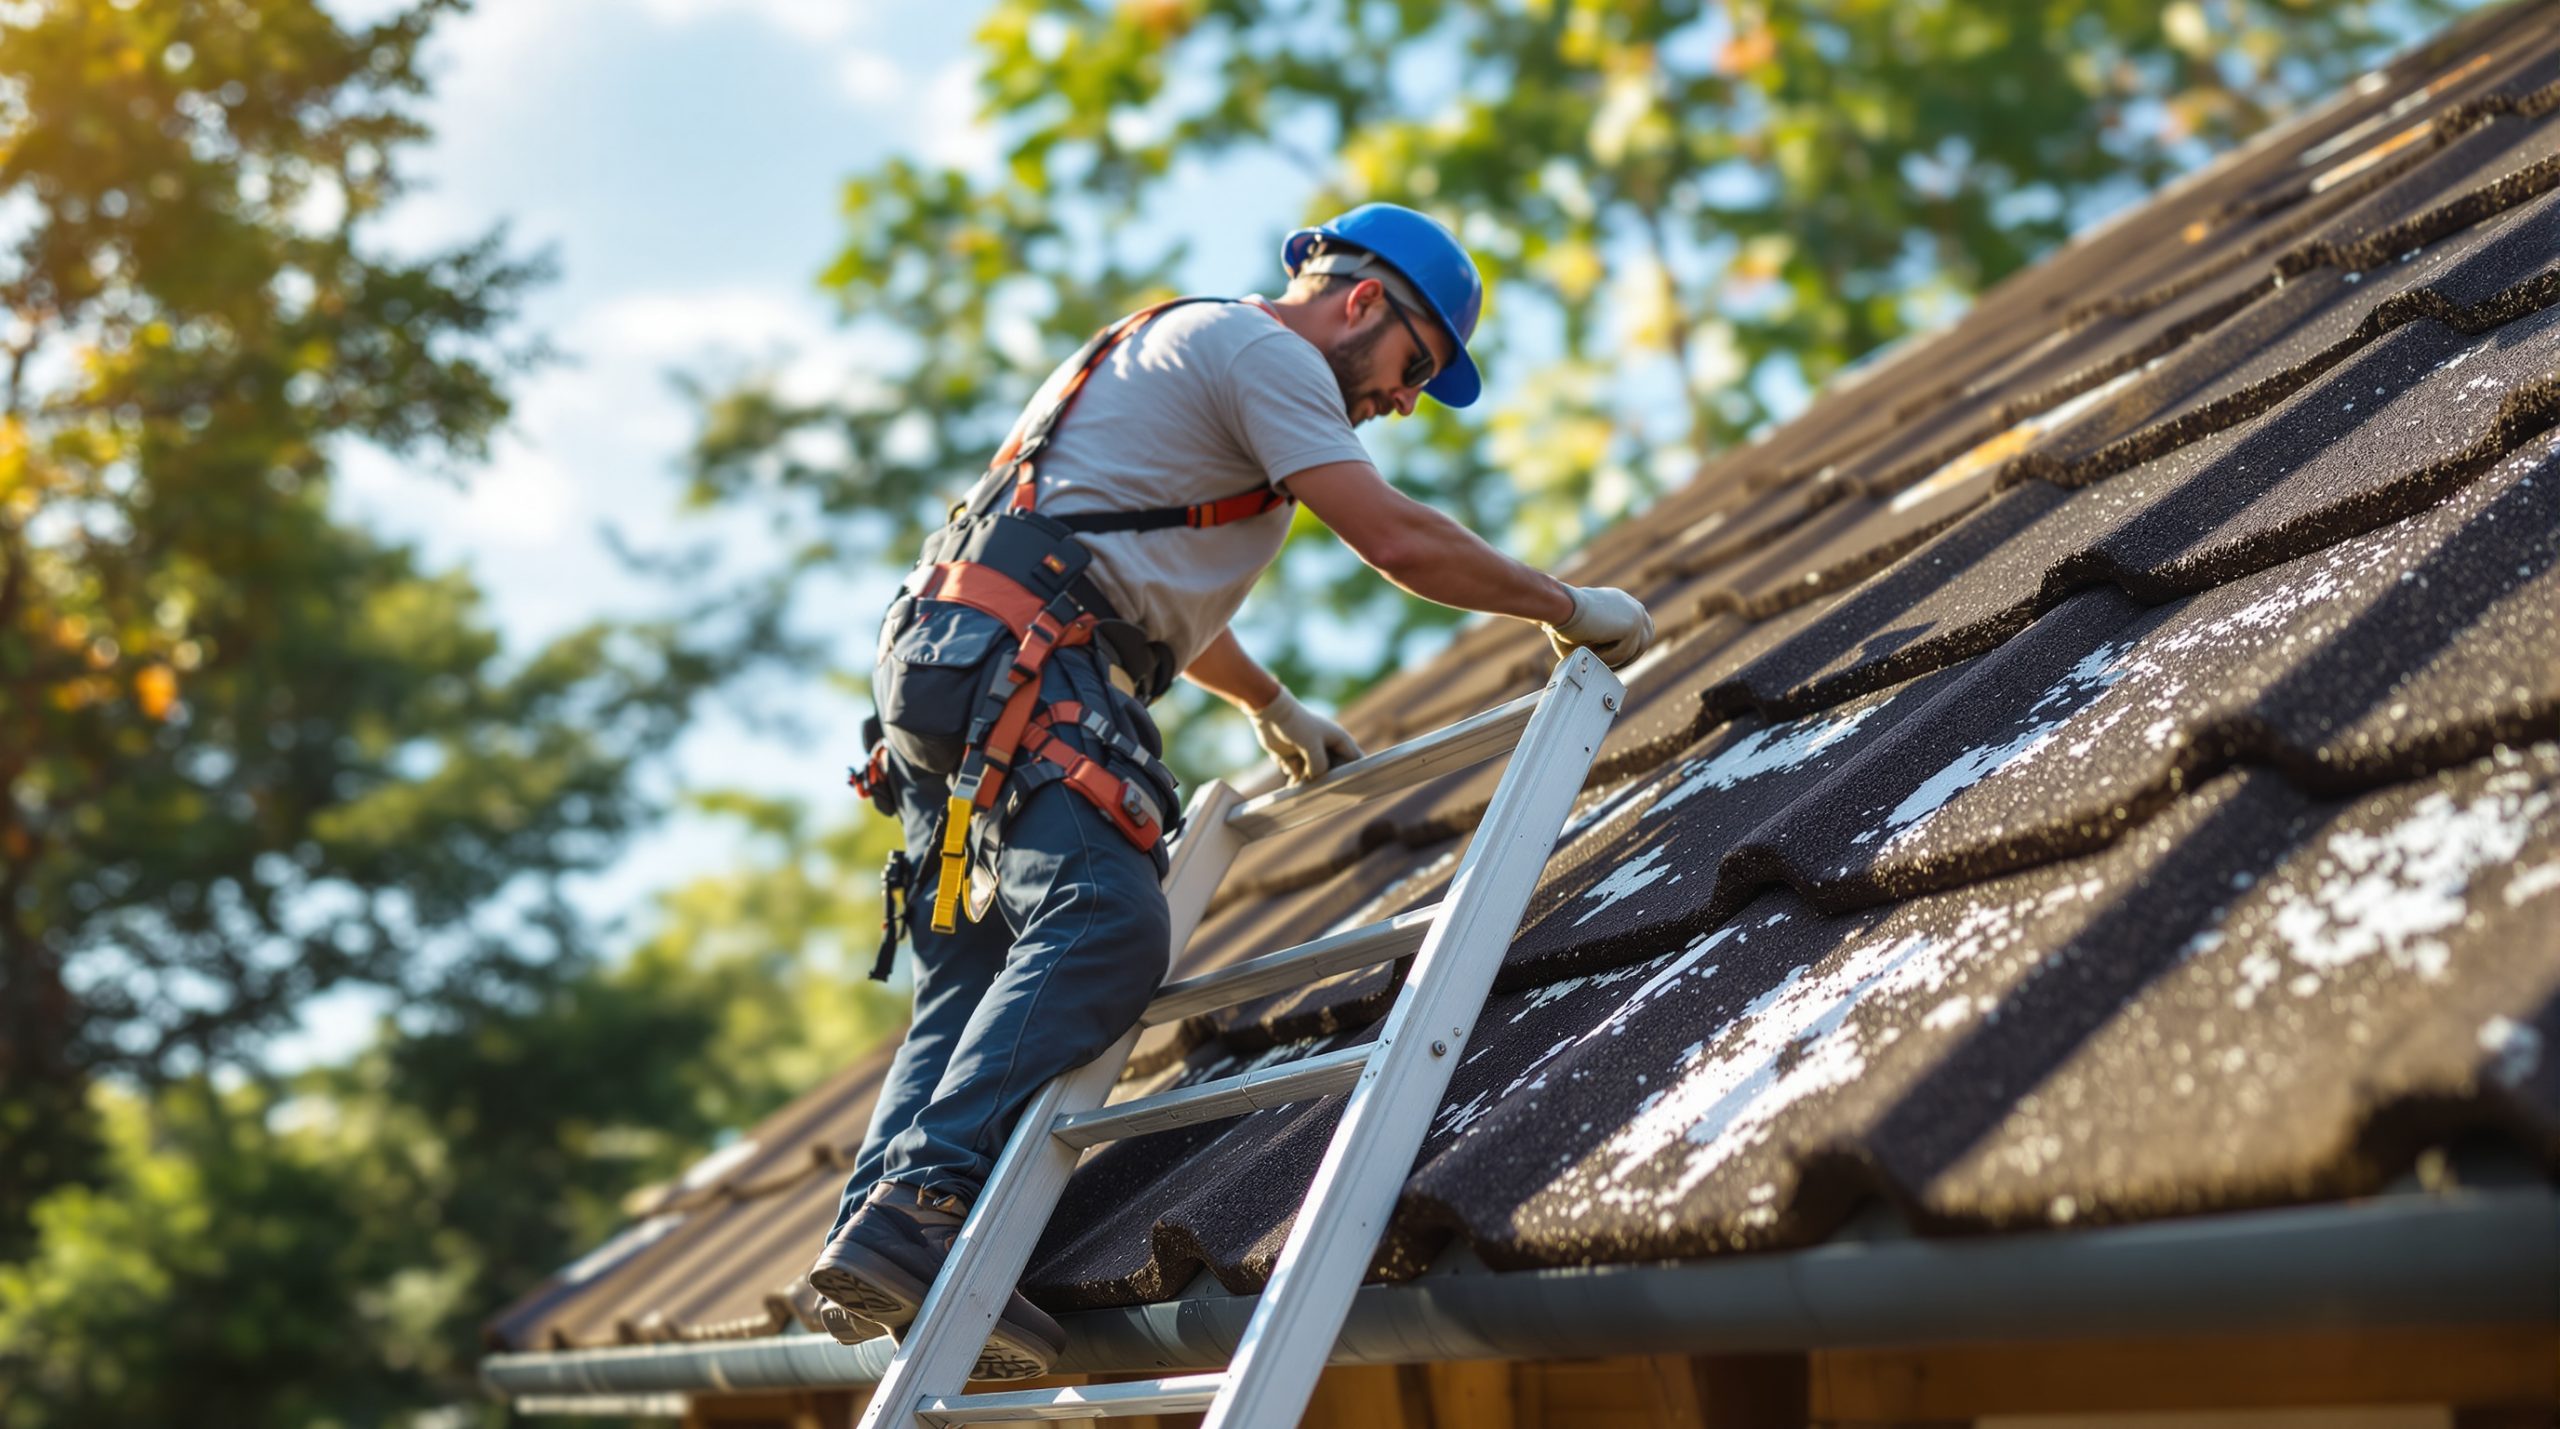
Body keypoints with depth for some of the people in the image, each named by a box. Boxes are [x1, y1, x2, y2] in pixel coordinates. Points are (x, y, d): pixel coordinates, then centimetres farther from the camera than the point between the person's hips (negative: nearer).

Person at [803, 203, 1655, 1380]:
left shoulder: (1190, 352, 33)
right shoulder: (1260, 347, 0)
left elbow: (1158, 577, 44)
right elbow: (1399, 540, -8)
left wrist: (1275, 709, 53)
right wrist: (1567, 608, 5)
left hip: (943, 663, 11)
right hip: (1016, 660, -11)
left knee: (976, 981, 1)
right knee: (1102, 929, -25)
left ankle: (874, 1247, -11)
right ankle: (923, 1205, -35)